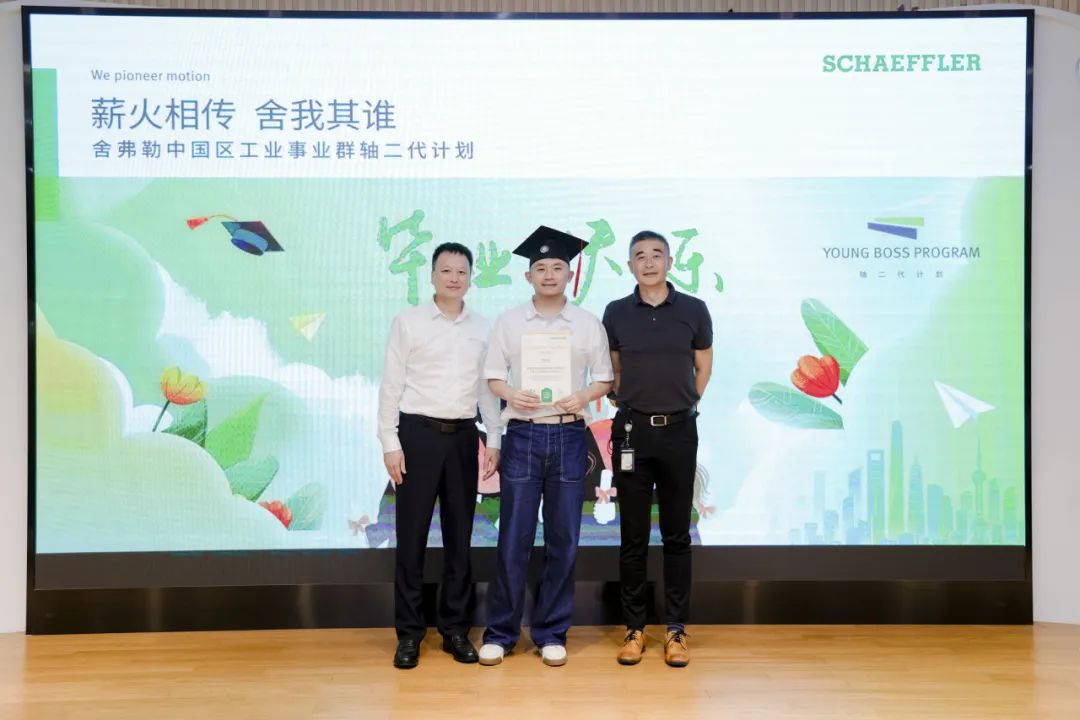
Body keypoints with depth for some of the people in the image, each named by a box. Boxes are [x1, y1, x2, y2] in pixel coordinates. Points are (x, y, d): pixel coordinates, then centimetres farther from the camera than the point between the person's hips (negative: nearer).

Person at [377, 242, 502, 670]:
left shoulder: (482, 329, 8)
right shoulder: (408, 323, 0)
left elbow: (488, 388, 10)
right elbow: (391, 386, -2)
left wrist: (494, 440, 5)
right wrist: (390, 443, -7)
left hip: (463, 435, 3)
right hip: (418, 432, -3)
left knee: (459, 535, 9)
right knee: (411, 535, 3)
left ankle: (455, 628, 21)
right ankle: (409, 633, 15)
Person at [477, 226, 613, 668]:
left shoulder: (588, 323, 6)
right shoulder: (509, 321, 6)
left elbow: (604, 378, 8)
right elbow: (493, 375, 6)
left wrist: (583, 397, -12)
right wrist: (511, 395, -15)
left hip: (569, 435, 1)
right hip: (523, 435, -1)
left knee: (563, 540, 6)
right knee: (513, 539, 1)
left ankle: (551, 634, 19)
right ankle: (500, 632, 15)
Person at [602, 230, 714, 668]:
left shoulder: (693, 310, 1)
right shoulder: (616, 313, 3)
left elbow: (703, 368, 12)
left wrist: (681, 404, 12)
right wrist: (628, 402, 9)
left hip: (678, 431, 0)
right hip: (632, 431, 0)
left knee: (677, 535, 6)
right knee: (633, 536, 6)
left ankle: (676, 630, 17)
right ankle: (634, 628, 17)